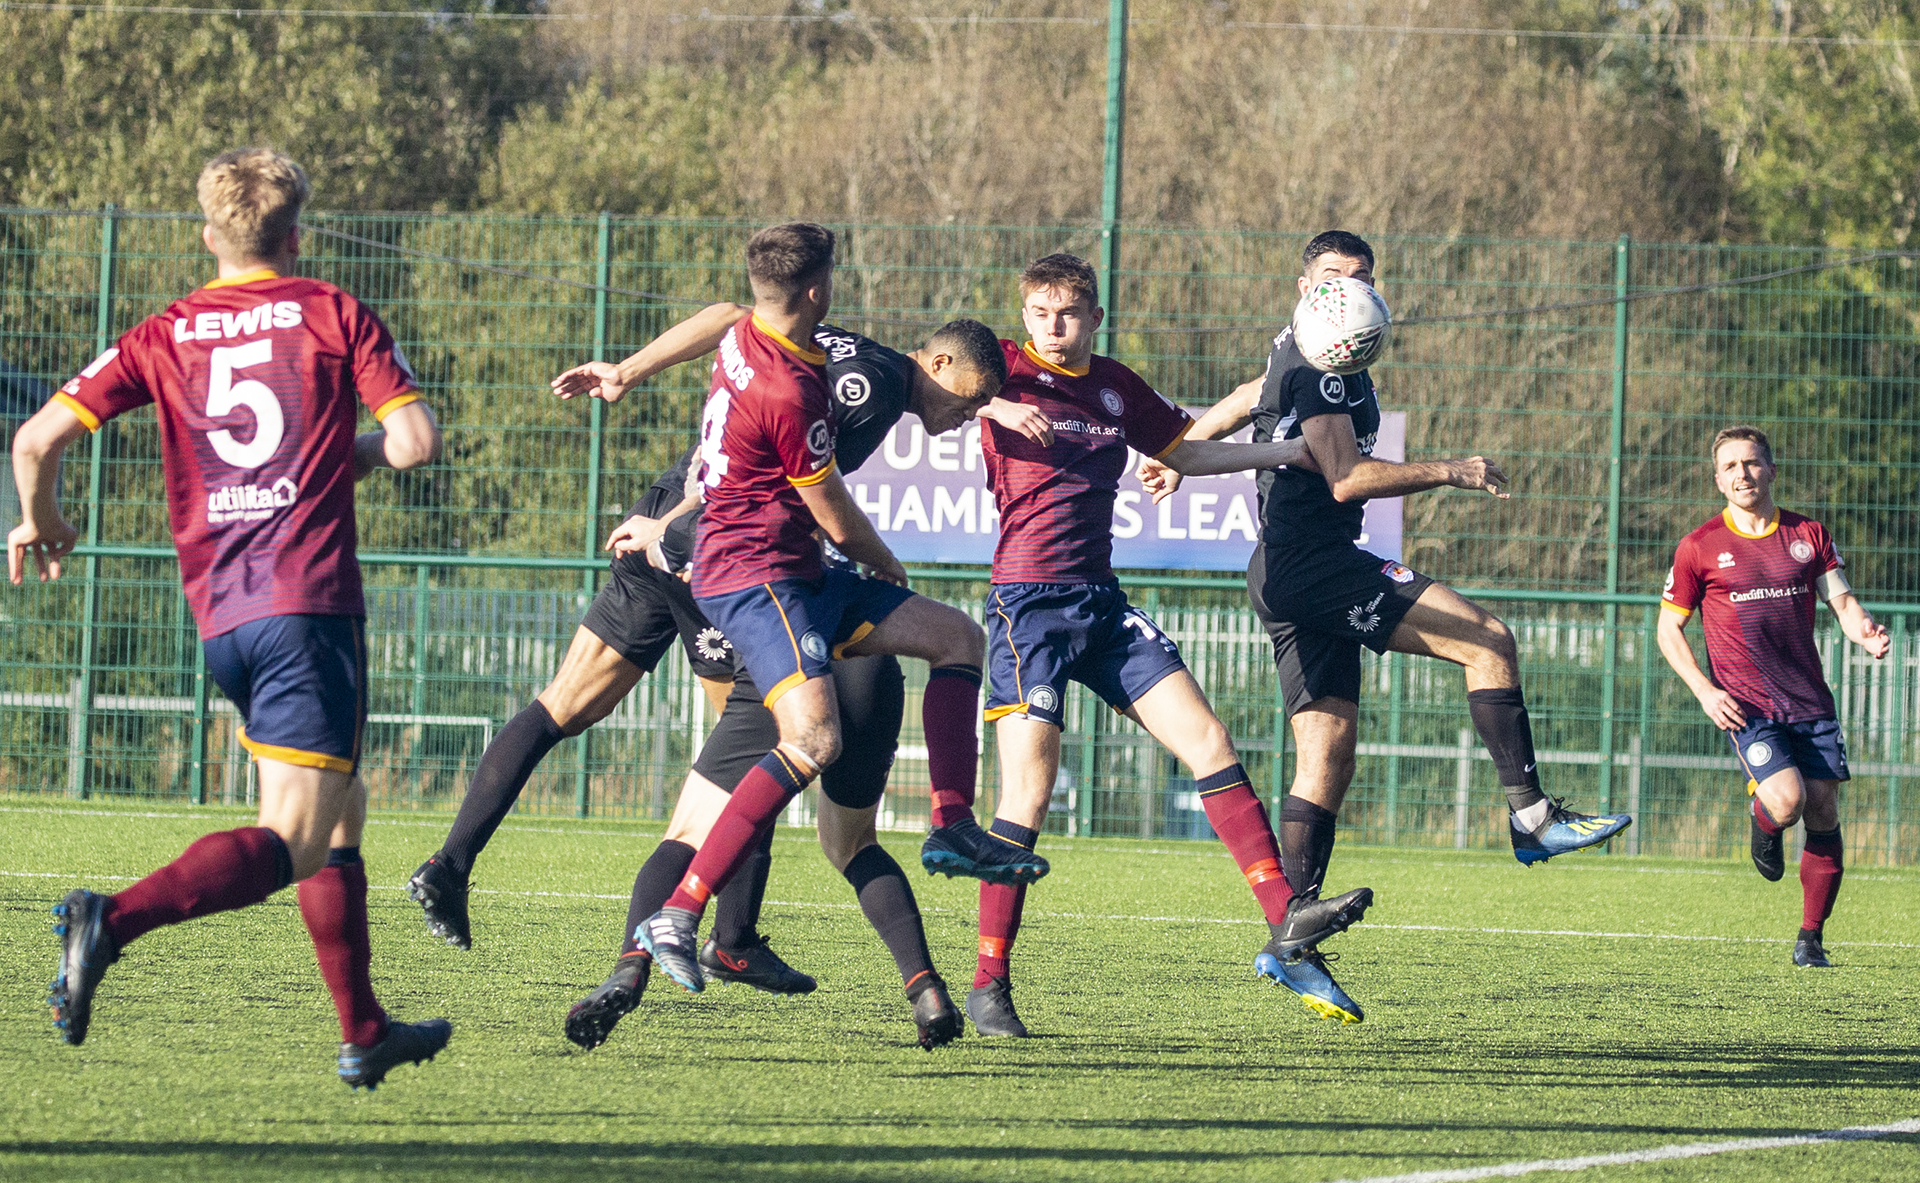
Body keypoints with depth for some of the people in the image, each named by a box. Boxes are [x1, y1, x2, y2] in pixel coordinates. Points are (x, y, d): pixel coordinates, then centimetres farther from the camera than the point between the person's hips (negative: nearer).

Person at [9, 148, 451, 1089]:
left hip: (218, 611, 5)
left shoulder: (165, 337, 10)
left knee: (339, 814, 21)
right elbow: (417, 440, -5)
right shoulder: (332, 315, 3)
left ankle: (364, 1032, 23)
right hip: (309, 600, -5)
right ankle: (115, 920, -33)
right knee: (291, 838, -11)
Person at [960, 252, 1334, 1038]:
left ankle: (1285, 920, 2)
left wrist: (1293, 451, 24)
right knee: (1030, 790, -11)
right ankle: (989, 984, -4)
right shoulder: (1008, 370, -2)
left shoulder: (1114, 386, 15)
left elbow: (1184, 452, 28)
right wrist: (997, 407, -32)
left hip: (1101, 602, 6)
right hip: (1029, 598, -6)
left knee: (1208, 741, -1)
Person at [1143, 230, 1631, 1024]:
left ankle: (1292, 941, 2)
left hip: (1290, 578, 10)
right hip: (1311, 562, -10)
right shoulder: (1316, 367, -11)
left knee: (1329, 751, 5)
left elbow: (1247, 400, 38)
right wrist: (1448, 473, -20)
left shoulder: (1300, 359, 21)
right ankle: (1531, 817, -16)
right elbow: (1346, 478, -20)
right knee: (1488, 639, -16)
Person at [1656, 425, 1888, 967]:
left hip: (1810, 700, 3)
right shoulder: (1699, 548, 0)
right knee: (1786, 800, -23)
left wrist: (1864, 633, -19)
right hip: (1746, 707, -3)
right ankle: (1763, 826, 15)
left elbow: (1841, 600, 5)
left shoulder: (1809, 535, 8)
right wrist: (1705, 692, -8)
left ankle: (1811, 937, 12)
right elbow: (1668, 629, 5)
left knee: (1823, 813, -1)